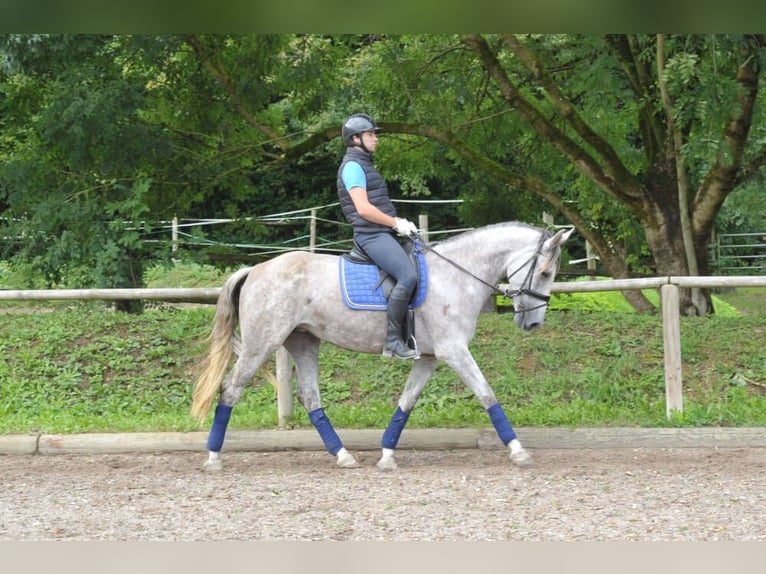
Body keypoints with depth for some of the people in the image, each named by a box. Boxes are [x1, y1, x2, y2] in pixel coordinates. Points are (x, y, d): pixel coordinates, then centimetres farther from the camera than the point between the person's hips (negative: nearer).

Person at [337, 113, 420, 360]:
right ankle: (392, 341, -26)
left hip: (383, 233, 11)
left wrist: (400, 222, 13)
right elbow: (363, 208, -18)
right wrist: (397, 223, -12)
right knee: (408, 276, -27)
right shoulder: (352, 166, -8)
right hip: (372, 235, -11)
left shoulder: (363, 165, 23)